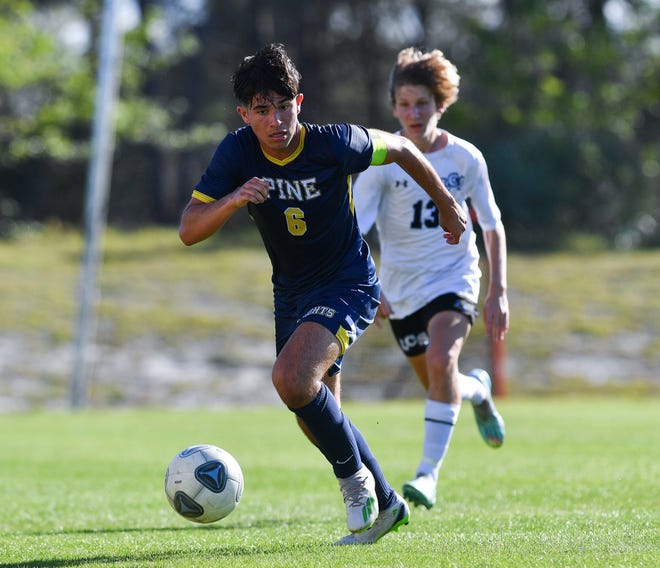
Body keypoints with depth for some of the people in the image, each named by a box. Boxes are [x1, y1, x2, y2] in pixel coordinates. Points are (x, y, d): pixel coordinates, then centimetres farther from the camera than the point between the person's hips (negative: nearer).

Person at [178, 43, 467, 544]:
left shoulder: (334, 145, -23)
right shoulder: (238, 152, -14)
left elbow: (400, 149, -3)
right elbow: (188, 231, -17)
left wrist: (447, 205, 10)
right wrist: (233, 201, -37)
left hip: (349, 284, -6)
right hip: (292, 292, 6)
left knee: (292, 378, -29)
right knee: (317, 421, 14)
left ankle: (355, 478, -6)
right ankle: (385, 505, 35)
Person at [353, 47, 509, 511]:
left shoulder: (466, 158, -8)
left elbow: (493, 227, 3)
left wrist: (499, 292, -2)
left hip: (455, 278, -1)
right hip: (401, 288, 2)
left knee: (442, 360, -27)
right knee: (440, 385, 13)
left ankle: (429, 473, -23)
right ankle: (478, 389, 51)